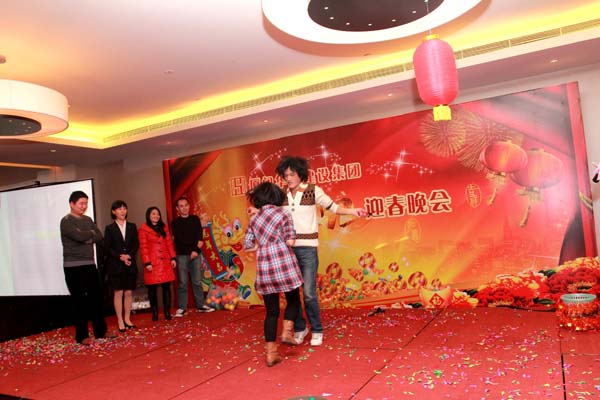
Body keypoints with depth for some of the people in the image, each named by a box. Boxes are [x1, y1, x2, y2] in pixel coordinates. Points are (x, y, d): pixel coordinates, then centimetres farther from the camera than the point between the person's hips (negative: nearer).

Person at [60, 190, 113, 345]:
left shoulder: (88, 220, 14)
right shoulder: (66, 221, -8)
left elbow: (99, 237, 4)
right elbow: (79, 236, -23)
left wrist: (87, 238, -13)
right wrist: (91, 233, -5)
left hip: (90, 265, 7)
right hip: (74, 267, -6)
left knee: (96, 298, 10)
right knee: (79, 301, 0)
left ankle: (100, 331, 20)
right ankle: (82, 336, 11)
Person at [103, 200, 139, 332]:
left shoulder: (132, 227, 10)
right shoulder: (109, 228, 2)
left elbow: (136, 244, 6)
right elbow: (107, 247, -3)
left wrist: (129, 255, -10)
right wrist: (120, 257, -14)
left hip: (130, 264, 3)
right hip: (115, 265, -3)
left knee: (128, 293, 5)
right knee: (118, 292, -1)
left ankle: (127, 319, 14)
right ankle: (120, 321, 6)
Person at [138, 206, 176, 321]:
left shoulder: (164, 227, 14)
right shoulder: (143, 229, 0)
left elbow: (169, 243, 12)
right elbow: (143, 247, -5)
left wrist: (173, 258, 4)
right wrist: (147, 263, -11)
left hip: (165, 262, 4)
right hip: (153, 263, -4)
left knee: (166, 287, 3)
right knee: (153, 288, 1)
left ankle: (167, 312, 9)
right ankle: (155, 313, 11)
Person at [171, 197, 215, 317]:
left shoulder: (195, 219, 11)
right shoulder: (175, 223, 5)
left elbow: (199, 236, 2)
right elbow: (179, 238, -5)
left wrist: (196, 250, -12)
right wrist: (195, 243, -10)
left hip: (196, 254, 2)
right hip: (181, 255, -2)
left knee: (197, 281, 5)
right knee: (182, 283, -1)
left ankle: (201, 305, 12)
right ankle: (182, 308, 4)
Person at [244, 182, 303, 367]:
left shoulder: (254, 218, 12)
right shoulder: (282, 214, 1)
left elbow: (248, 245, 10)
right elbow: (290, 241, -7)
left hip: (263, 267, 4)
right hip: (284, 263, -3)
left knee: (271, 311, 10)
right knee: (293, 300, 19)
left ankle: (271, 353, 10)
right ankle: (287, 331, 1)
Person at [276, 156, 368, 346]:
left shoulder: (313, 191, -3)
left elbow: (333, 207, 1)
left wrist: (352, 211, -12)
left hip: (307, 248, -3)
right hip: (287, 248, 4)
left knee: (309, 293, -6)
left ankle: (316, 331, 14)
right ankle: (299, 328, 26)